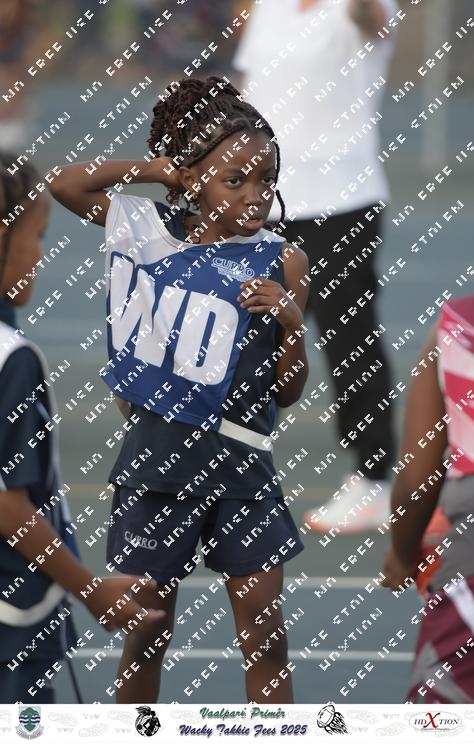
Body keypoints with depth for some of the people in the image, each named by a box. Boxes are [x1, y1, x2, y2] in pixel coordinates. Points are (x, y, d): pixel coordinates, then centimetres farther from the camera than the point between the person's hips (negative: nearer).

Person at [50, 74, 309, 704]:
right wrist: (153, 168, -5)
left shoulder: (279, 263, -3)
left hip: (239, 462, 0)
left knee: (264, 634, 2)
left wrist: (291, 322, -18)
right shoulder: (152, 232, 0)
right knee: (148, 631, 11)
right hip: (156, 449, 0)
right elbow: (65, 185, -4)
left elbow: (286, 392, 0)